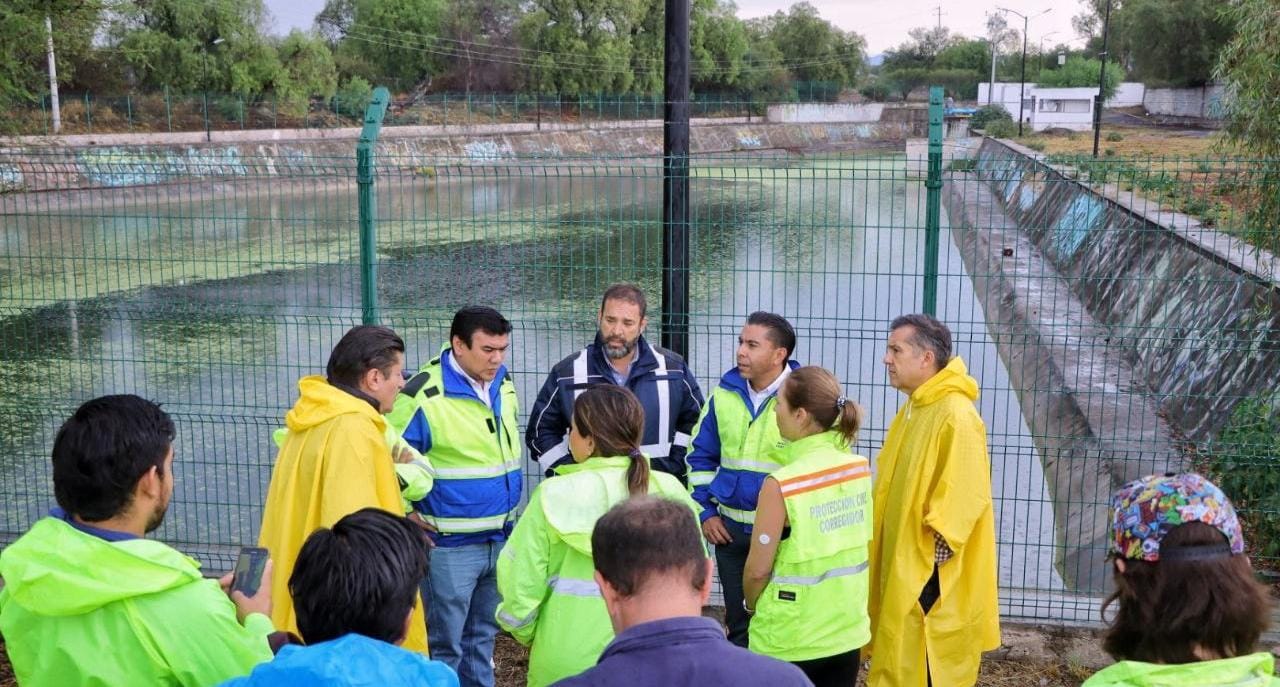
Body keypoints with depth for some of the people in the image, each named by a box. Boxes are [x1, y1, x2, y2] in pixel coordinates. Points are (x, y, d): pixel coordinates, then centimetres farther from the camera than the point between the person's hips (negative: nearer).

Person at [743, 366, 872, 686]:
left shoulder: (781, 484, -22)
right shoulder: (860, 467, -5)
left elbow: (758, 569, -15)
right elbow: (861, 541, 7)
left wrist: (751, 603, 5)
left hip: (790, 639, -5)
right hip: (847, 630, 5)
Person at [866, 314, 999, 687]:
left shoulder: (957, 416, -20)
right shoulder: (913, 409, 10)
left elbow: (961, 500, -23)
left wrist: (930, 562, -20)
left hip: (930, 573, -9)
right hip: (901, 563, 9)